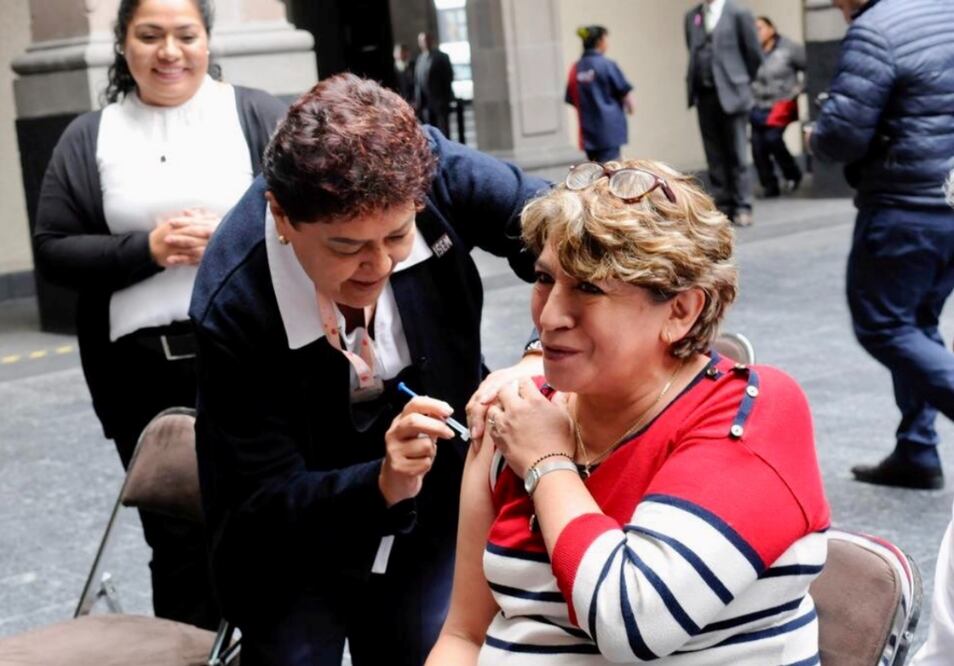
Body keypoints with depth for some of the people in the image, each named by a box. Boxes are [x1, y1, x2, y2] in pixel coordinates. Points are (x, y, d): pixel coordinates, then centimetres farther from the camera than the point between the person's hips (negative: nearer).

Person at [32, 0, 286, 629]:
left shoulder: (257, 115, 3)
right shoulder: (89, 137, 8)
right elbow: (53, 250, 4)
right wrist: (145, 249, -11)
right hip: (144, 372, 1)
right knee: (177, 538, 8)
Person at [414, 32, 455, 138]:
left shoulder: (441, 57, -1)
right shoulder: (419, 59, 13)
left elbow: (449, 77, -4)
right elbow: (417, 81, 12)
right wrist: (417, 101, 6)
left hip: (440, 101, -5)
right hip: (425, 102, 5)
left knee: (442, 132, -2)